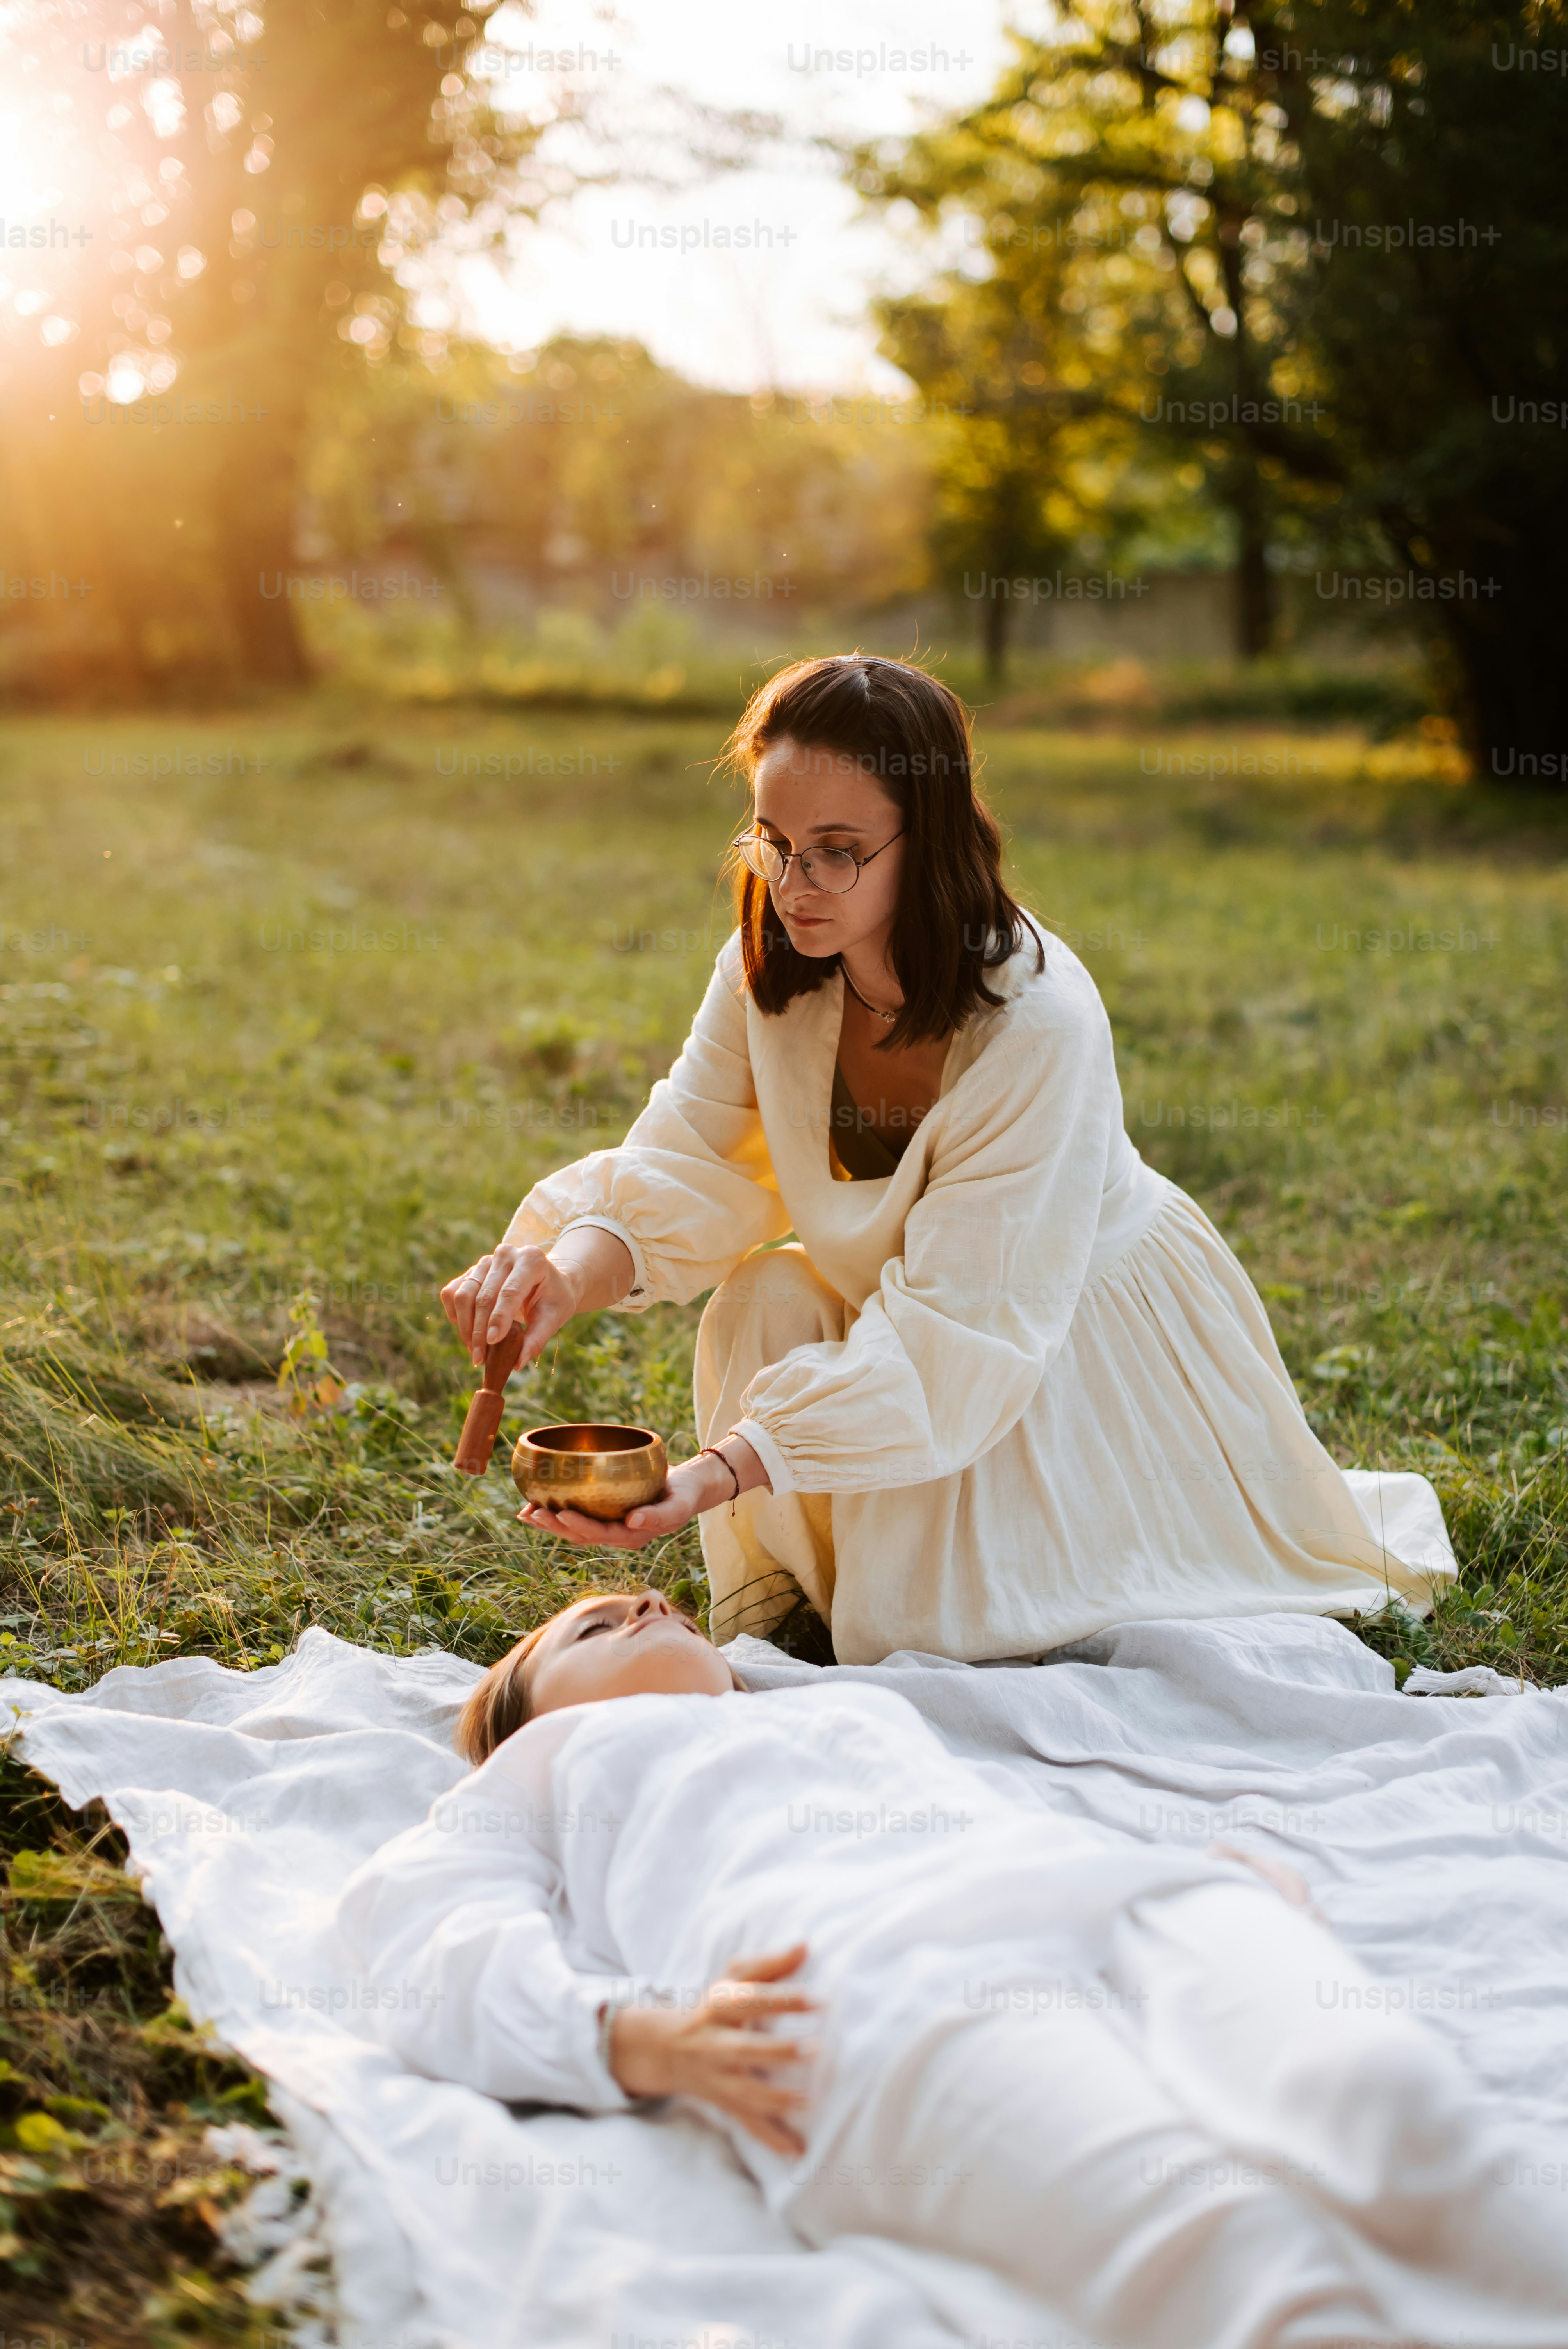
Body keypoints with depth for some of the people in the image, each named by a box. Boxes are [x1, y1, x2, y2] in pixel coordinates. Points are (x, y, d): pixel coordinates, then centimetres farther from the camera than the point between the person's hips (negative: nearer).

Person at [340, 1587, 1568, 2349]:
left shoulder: (857, 1700, 48)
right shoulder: (538, 1771, 36)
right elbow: (445, 1953, 16)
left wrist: (1233, 1873, 12)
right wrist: (640, 2039, -7)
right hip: (861, 1971, -4)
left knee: (1386, 2104, -31)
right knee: (1211, 2236, -37)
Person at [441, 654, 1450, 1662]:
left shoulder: (1039, 1025, -35)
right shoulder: (770, 971, -15)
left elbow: (960, 1331, -38)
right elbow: (685, 1171, -17)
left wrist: (726, 1469, -49)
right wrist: (574, 1272, -42)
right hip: (903, 1303, 5)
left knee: (969, 1639, -15)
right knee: (765, 1303, -24)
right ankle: (790, 1578, 4)